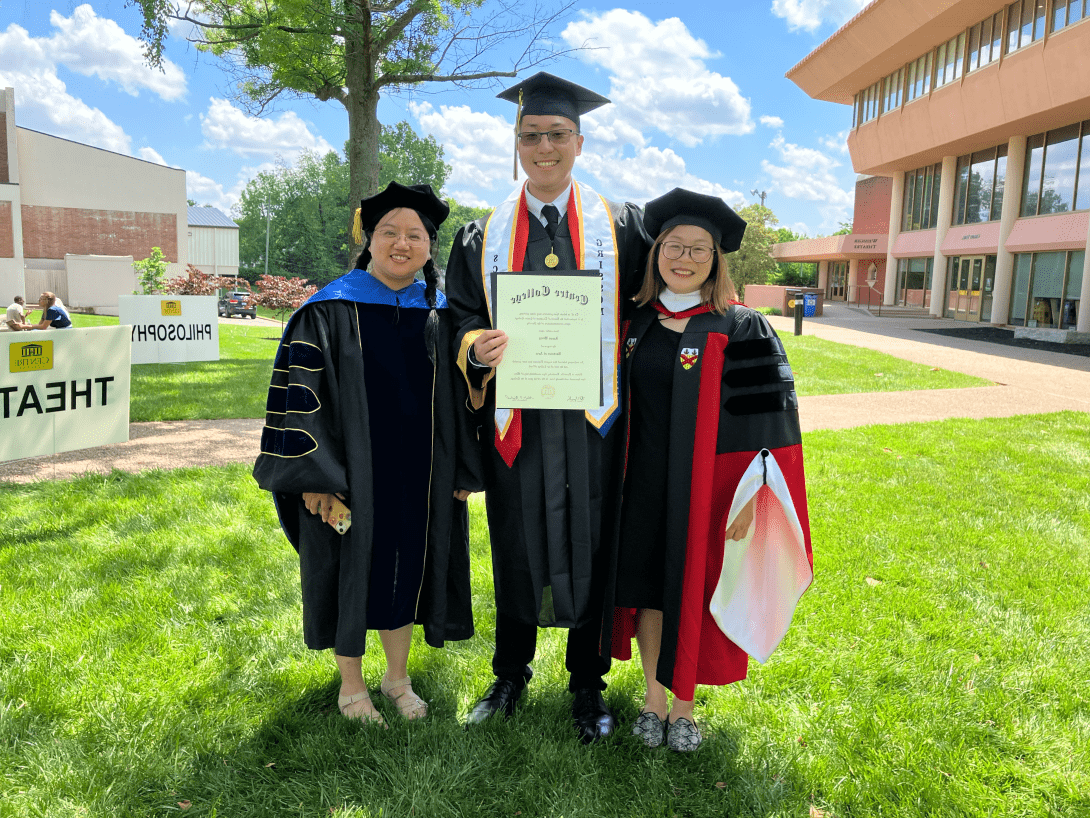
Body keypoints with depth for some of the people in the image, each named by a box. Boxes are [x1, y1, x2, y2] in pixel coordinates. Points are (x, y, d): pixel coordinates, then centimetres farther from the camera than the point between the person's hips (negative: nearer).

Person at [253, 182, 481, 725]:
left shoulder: (441, 316, 3)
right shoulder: (330, 311, -8)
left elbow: (458, 397, 8)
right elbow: (300, 395, -10)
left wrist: (462, 472, 5)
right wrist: (315, 479, -15)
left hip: (419, 475, 4)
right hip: (350, 474, -3)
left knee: (407, 569, 14)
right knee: (352, 572, 9)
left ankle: (397, 677, 35)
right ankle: (351, 686, 30)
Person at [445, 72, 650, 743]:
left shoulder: (621, 227, 4)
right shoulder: (485, 236, 7)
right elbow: (462, 317, 7)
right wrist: (476, 348, -15)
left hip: (591, 421, -1)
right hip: (516, 421, 1)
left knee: (591, 549, 9)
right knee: (516, 549, 12)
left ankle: (589, 683, 30)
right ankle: (512, 672, 35)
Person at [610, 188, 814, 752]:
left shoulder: (741, 331, -8)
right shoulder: (636, 324, 3)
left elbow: (762, 419, -9)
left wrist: (747, 494, -13)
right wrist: (614, 481, 9)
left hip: (704, 488, -3)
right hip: (643, 485, 3)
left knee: (693, 592, 9)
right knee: (646, 585, 13)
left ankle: (684, 704, 30)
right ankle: (653, 695, 33)